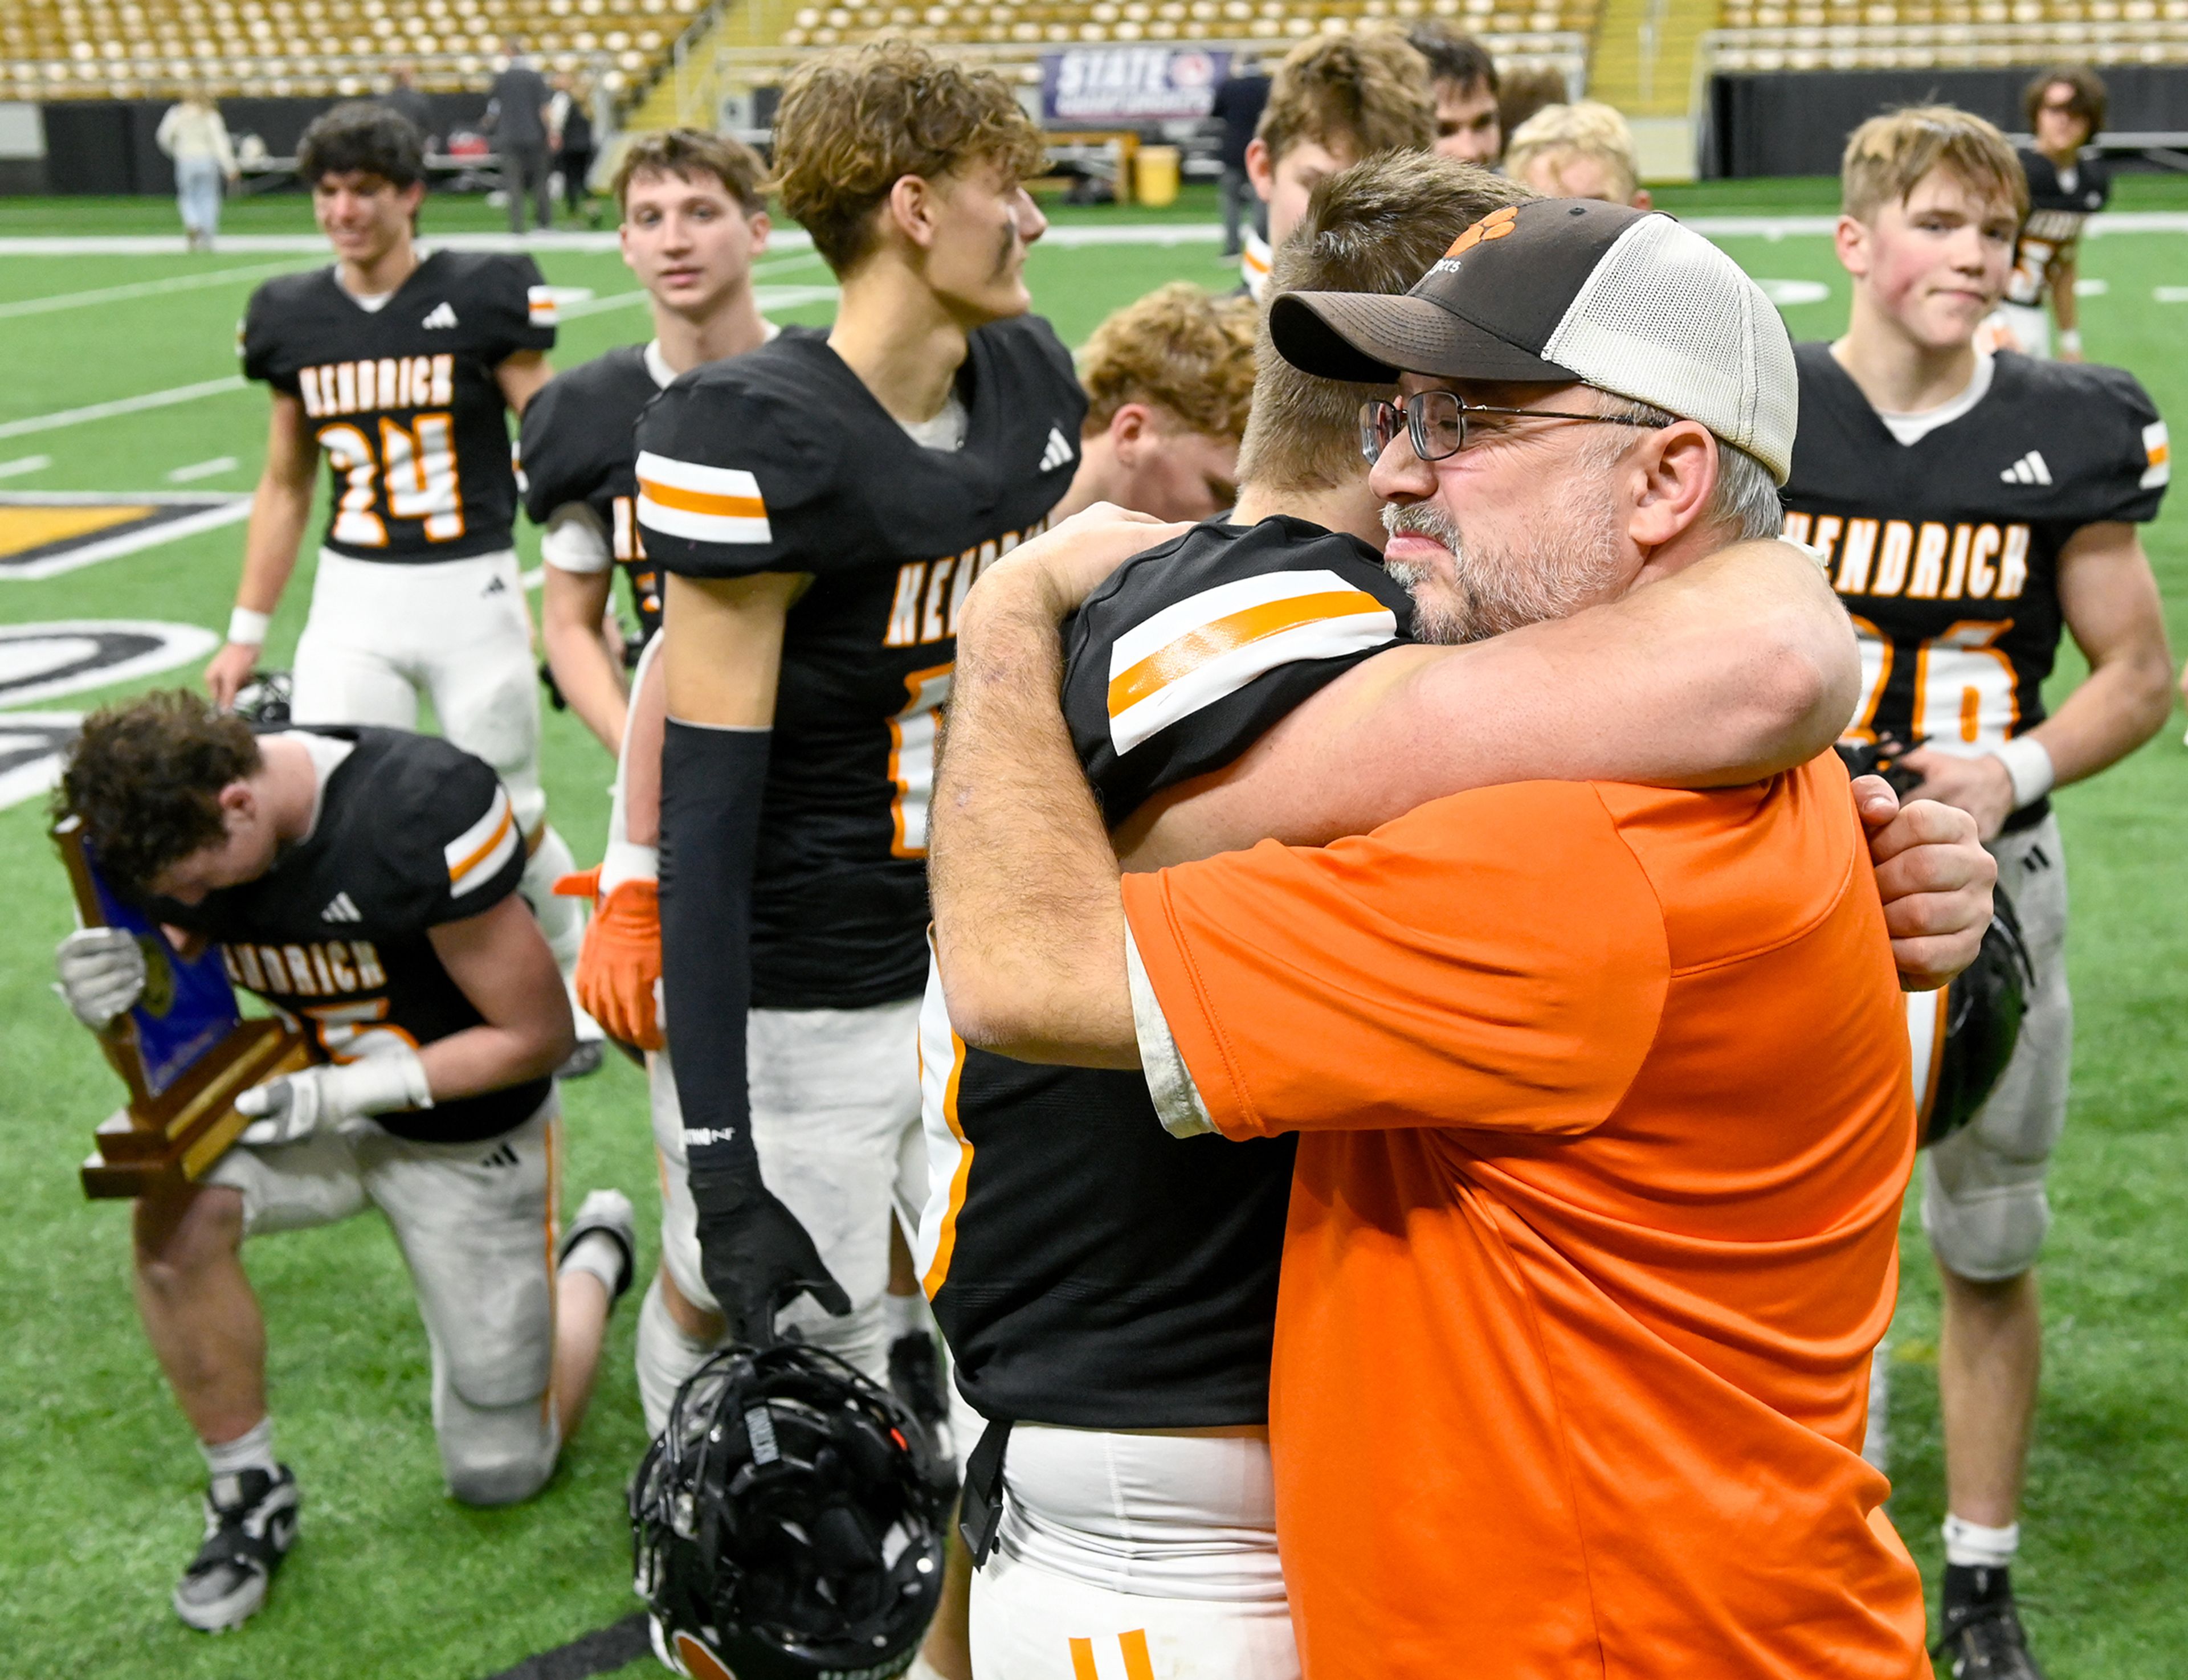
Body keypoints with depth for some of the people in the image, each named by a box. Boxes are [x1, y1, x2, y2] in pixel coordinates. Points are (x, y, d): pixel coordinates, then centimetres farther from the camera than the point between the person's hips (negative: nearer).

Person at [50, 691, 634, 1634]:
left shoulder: (427, 818, -33)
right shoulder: (173, 831, -15)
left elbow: (539, 1036, -22)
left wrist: (343, 1093, -29)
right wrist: (127, 1005, -26)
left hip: (468, 1137, -4)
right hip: (316, 1102, 4)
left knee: (500, 1476, 5)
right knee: (175, 1215, -30)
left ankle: (593, 1258, 33)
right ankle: (248, 1494, -7)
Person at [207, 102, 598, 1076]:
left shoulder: (483, 299, -6)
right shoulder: (292, 318, 6)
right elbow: (284, 487, 14)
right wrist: (247, 632, 14)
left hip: (472, 594, -3)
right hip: (351, 603, 3)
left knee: (509, 824, 7)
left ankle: (571, 987, 32)